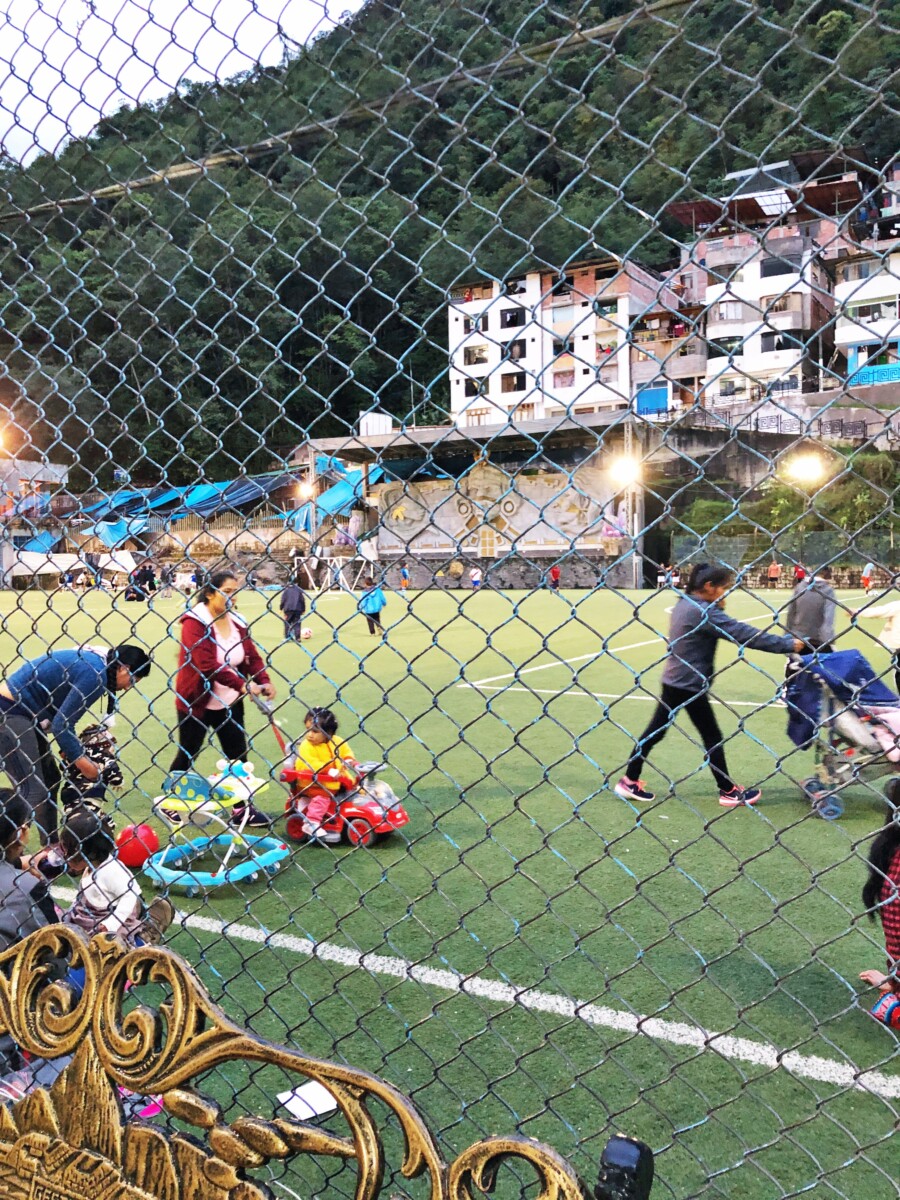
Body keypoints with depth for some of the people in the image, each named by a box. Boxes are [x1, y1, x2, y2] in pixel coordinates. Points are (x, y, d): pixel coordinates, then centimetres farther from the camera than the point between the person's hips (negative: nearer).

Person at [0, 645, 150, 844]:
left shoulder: (89, 661, 8)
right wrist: (80, 761, -9)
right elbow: (61, 724, -20)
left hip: (24, 712, 10)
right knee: (33, 792, -11)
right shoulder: (95, 674, -21)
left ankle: (51, 846, 22)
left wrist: (73, 748, 5)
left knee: (50, 779, 14)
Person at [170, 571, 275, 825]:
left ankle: (242, 807, 20)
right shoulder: (195, 621, -18)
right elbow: (206, 665, -28)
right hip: (196, 702, -6)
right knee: (187, 755, 9)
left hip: (230, 703, 6)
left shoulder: (237, 622, 2)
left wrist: (264, 681, -19)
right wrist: (242, 684, -34)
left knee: (238, 755, 8)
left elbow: (252, 656, 0)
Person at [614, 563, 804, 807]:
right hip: (690, 685, -9)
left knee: (656, 730, 13)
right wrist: (787, 645, -17)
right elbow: (742, 634, -22)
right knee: (712, 737, 5)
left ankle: (629, 782, 18)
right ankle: (728, 792, 18)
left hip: (674, 680, 9)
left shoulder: (685, 604, 10)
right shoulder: (703, 611, -21)